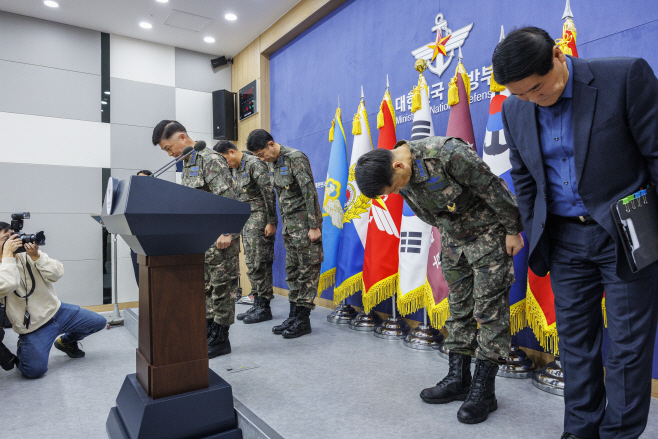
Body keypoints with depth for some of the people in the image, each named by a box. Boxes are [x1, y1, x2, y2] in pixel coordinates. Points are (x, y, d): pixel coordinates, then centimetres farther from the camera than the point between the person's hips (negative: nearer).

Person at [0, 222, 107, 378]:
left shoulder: (28, 254, 0)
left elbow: (57, 274, -10)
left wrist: (36, 256, -23)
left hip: (56, 310, 4)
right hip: (33, 328, -4)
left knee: (99, 322, 0)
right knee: (35, 370, -18)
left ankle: (66, 341, 27)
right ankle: (22, 350, 18)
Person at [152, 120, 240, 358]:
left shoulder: (210, 159, -12)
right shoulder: (187, 163, 17)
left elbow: (228, 198, -19)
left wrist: (226, 233, -23)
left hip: (220, 238, -9)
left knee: (221, 286, 0)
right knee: (206, 287, 14)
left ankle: (220, 340, 10)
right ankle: (208, 333, 26)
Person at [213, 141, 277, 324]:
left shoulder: (254, 164, -11)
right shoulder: (235, 169, 17)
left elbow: (269, 193, -16)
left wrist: (271, 222, -18)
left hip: (259, 220, -9)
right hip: (246, 221, 9)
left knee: (260, 264, -6)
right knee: (251, 265, 10)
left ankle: (264, 307, 2)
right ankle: (257, 304, 19)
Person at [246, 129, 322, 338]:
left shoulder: (296, 158, -14)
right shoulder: (271, 163, 12)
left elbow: (310, 192, -18)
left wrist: (314, 226, -20)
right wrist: (283, 223, 18)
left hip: (305, 224, -9)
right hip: (289, 224, 9)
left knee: (308, 270, -2)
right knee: (292, 270, 11)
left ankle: (303, 320, 4)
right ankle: (294, 315, 19)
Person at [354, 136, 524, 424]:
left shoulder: (449, 155, -31)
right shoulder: (400, 177, -8)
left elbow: (494, 189, -21)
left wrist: (513, 230, -12)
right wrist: (447, 231, 16)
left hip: (487, 233, -6)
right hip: (453, 238, 7)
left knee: (489, 308, -4)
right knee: (458, 306, 9)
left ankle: (483, 390, 4)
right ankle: (458, 379, 19)